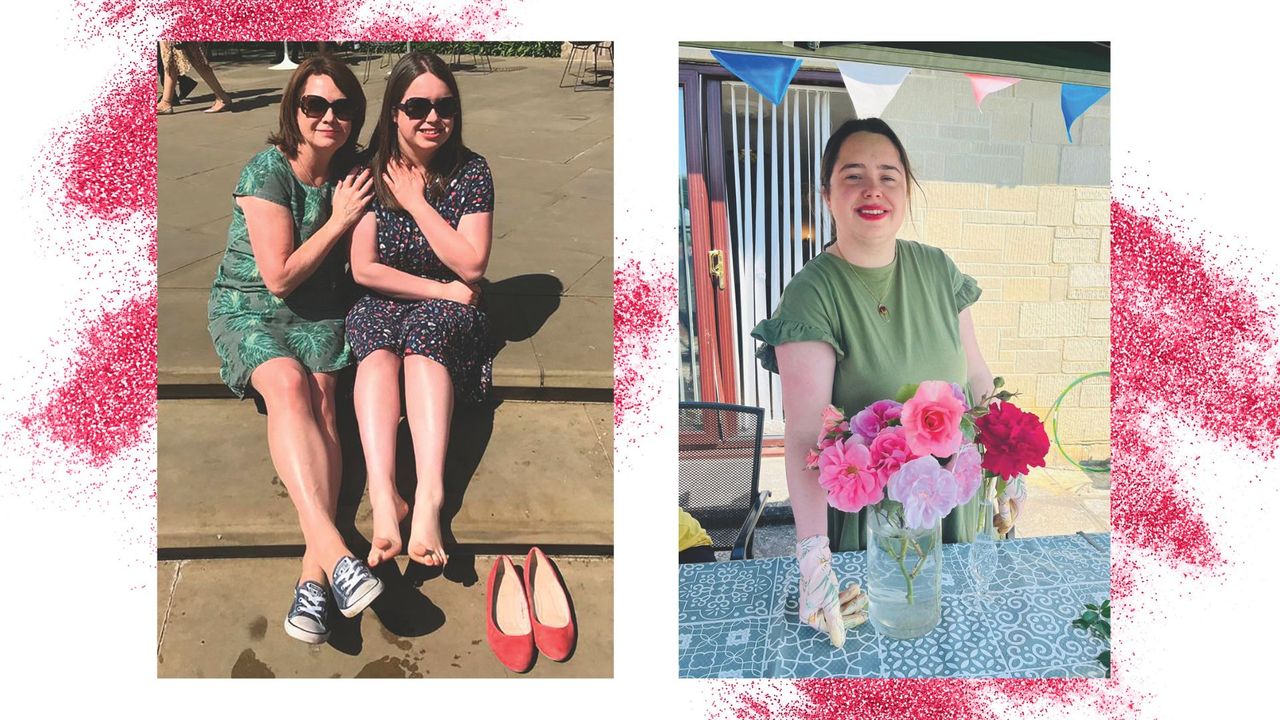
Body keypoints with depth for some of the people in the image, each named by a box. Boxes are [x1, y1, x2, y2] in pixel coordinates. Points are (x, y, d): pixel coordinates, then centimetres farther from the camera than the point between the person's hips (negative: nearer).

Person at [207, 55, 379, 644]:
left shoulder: (351, 170, 4)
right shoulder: (267, 172, -12)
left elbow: (355, 262, 15)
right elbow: (279, 277, -16)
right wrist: (339, 221, -11)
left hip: (318, 309, 4)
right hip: (247, 307, -4)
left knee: (319, 396, -26)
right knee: (287, 382, -34)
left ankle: (314, 568, -38)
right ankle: (332, 548, -46)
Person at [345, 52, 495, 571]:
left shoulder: (471, 171, -3)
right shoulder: (370, 171, -2)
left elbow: (471, 265, -11)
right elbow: (364, 269, -6)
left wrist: (417, 203, -12)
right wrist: (441, 289, -11)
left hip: (449, 314, -1)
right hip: (379, 307, 1)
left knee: (424, 335, -36)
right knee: (377, 347, -34)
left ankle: (428, 495, -53)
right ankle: (382, 493, -53)